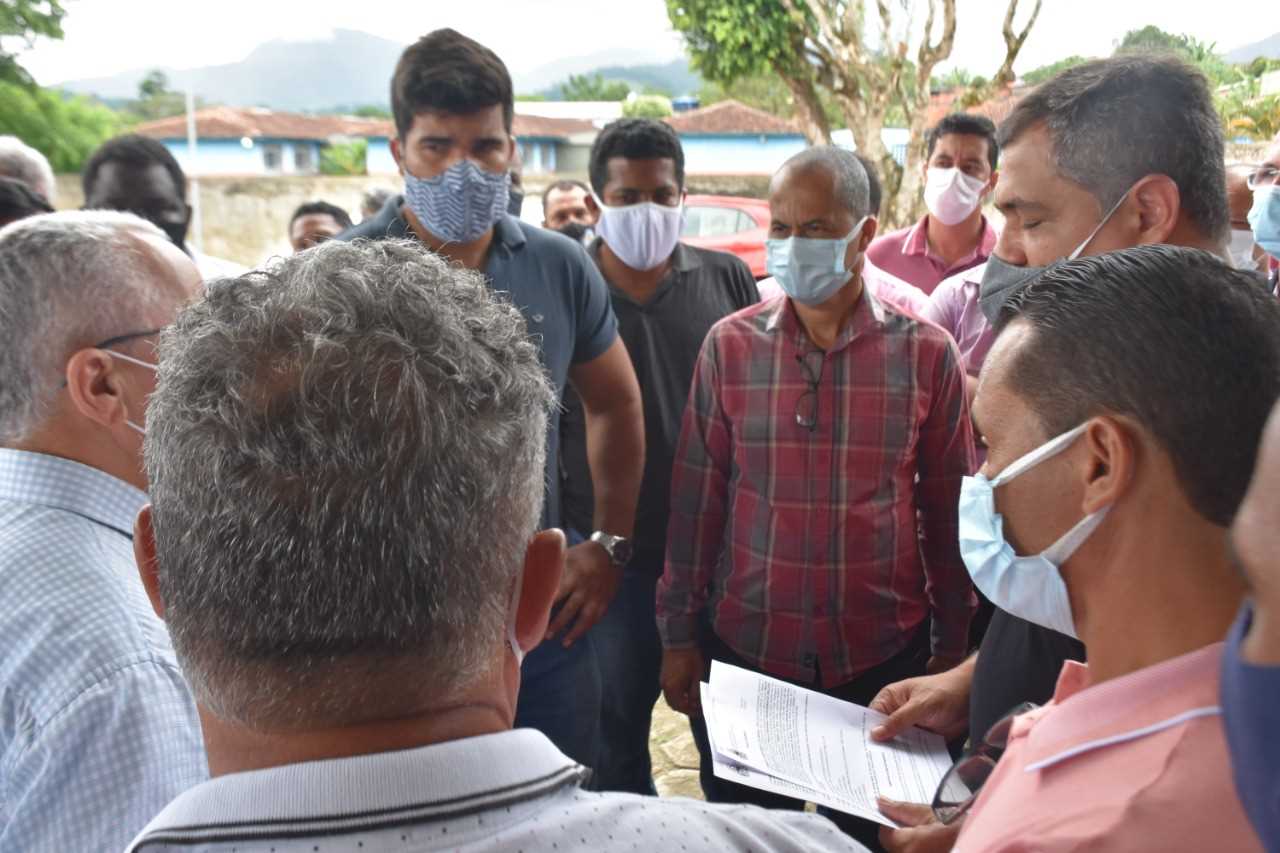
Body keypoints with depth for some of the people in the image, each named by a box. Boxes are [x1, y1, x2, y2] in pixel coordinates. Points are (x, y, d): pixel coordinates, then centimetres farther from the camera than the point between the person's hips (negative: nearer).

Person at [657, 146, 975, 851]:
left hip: (885, 658, 0)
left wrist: (952, 648, 6)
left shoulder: (926, 354, -5)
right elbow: (696, 501, 0)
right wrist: (679, 635, 2)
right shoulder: (729, 346, -3)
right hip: (743, 653, 1)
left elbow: (948, 510, 2)